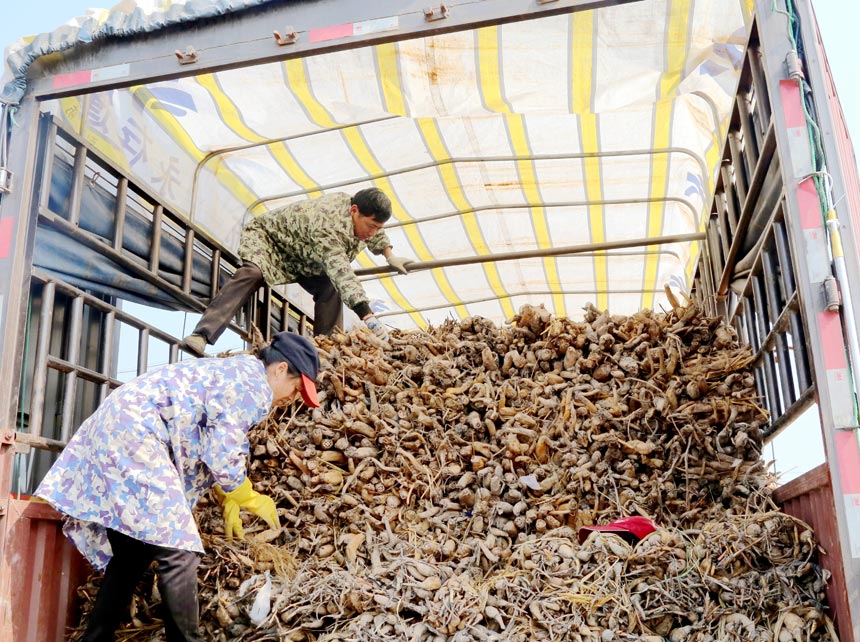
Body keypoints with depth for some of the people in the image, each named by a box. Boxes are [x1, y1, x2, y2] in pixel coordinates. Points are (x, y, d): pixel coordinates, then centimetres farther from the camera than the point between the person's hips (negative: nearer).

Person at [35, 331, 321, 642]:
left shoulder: (233, 372, 23)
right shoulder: (254, 385, -8)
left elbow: (209, 448, 28)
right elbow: (222, 456, -11)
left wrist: (228, 503, 28)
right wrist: (251, 500, 5)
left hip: (114, 430, 11)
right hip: (134, 436, -11)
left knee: (132, 554, 15)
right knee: (177, 552, -10)